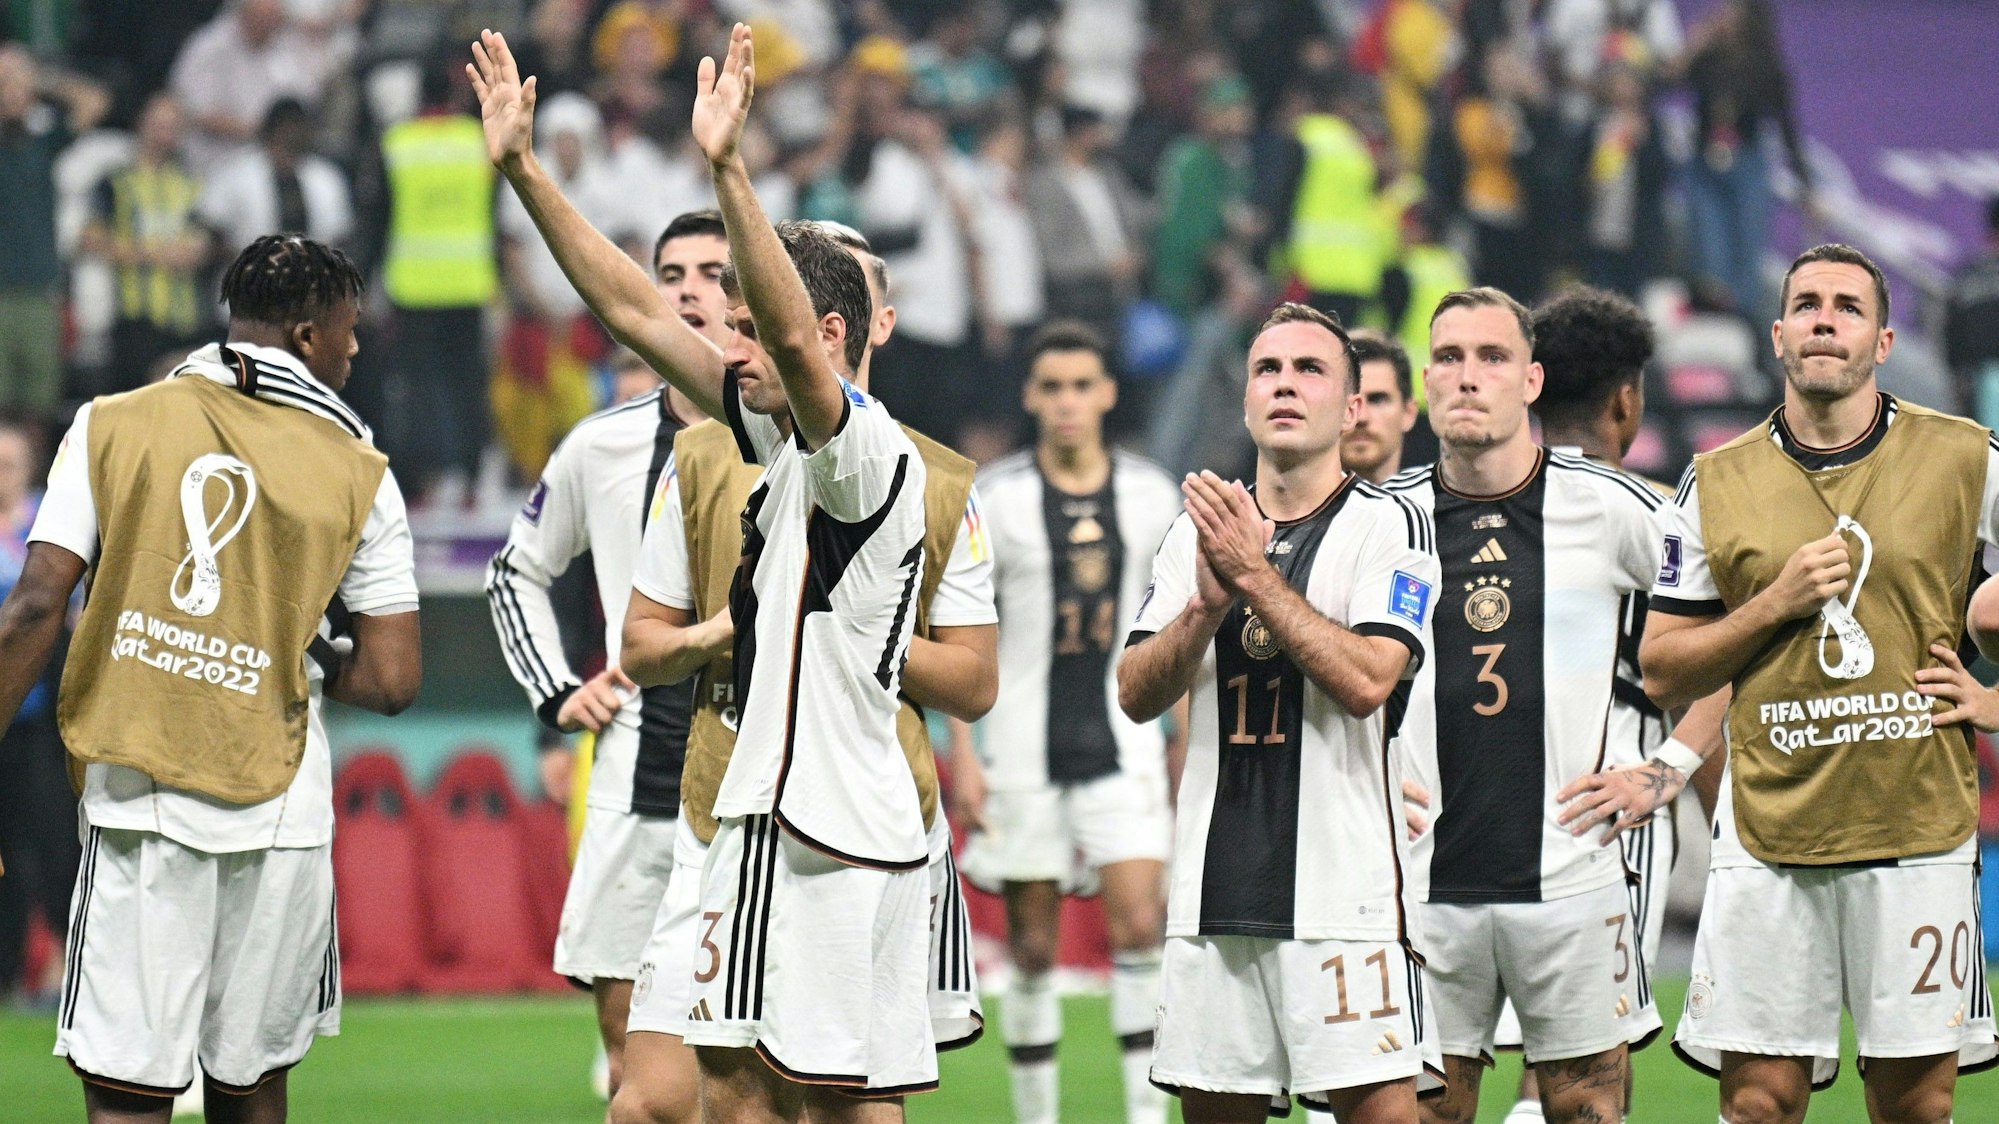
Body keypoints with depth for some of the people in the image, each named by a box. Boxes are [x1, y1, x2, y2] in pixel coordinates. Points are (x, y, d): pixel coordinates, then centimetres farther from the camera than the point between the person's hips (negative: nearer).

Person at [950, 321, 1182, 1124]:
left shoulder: (1151, 493, 5)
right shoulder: (995, 498, -2)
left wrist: (1186, 728, 13)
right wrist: (962, 754, -4)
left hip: (1123, 746, 1)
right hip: (1024, 749, -1)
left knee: (1140, 923, -13)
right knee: (1032, 946, 3)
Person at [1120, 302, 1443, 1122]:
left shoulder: (1385, 526, -1)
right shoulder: (1200, 528, 14)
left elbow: (1367, 681, -15)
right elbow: (1136, 695, 7)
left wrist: (1255, 575, -15)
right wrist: (1208, 603, -10)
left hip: (1345, 886, -5)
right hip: (1214, 890, 5)